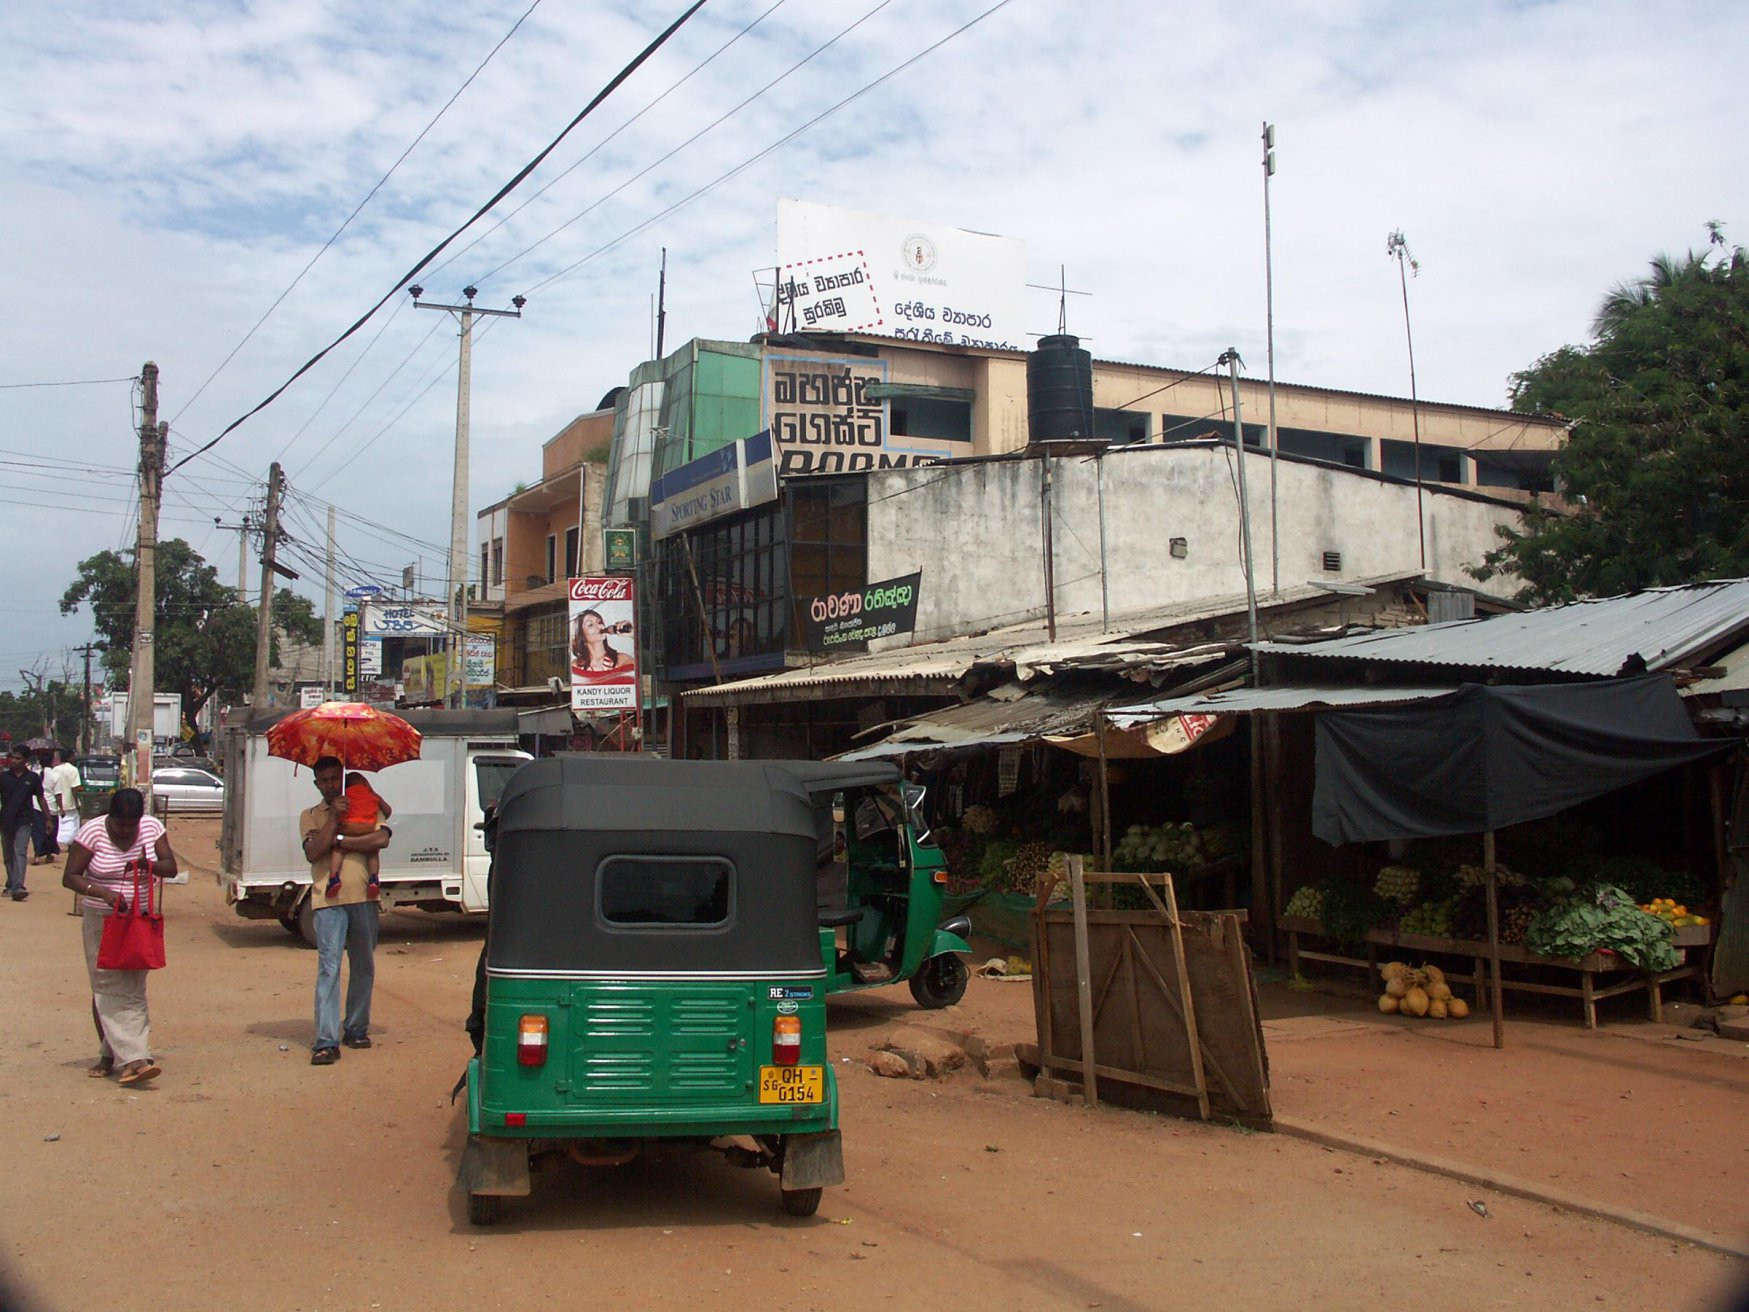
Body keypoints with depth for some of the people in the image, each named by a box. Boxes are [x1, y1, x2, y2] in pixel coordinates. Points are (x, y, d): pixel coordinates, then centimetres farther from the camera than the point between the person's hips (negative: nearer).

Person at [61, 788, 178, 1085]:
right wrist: (102, 892, -27)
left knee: (132, 988, -2)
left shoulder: (152, 828, -3)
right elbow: (70, 878, -10)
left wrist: (150, 865, -26)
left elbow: (171, 867, -3)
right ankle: (134, 1058, -8)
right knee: (108, 988, -7)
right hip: (101, 920, -2)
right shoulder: (92, 832, -11)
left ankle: (111, 1054, 8)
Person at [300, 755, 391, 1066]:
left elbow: (381, 839, -8)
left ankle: (357, 1029, 23)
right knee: (328, 969, -10)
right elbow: (312, 853, -7)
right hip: (330, 901, -2)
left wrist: (339, 841, -8)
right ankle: (326, 1041, -13)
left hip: (363, 899, 2)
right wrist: (334, 818, -12)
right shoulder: (311, 816, 11)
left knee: (364, 968, 9)